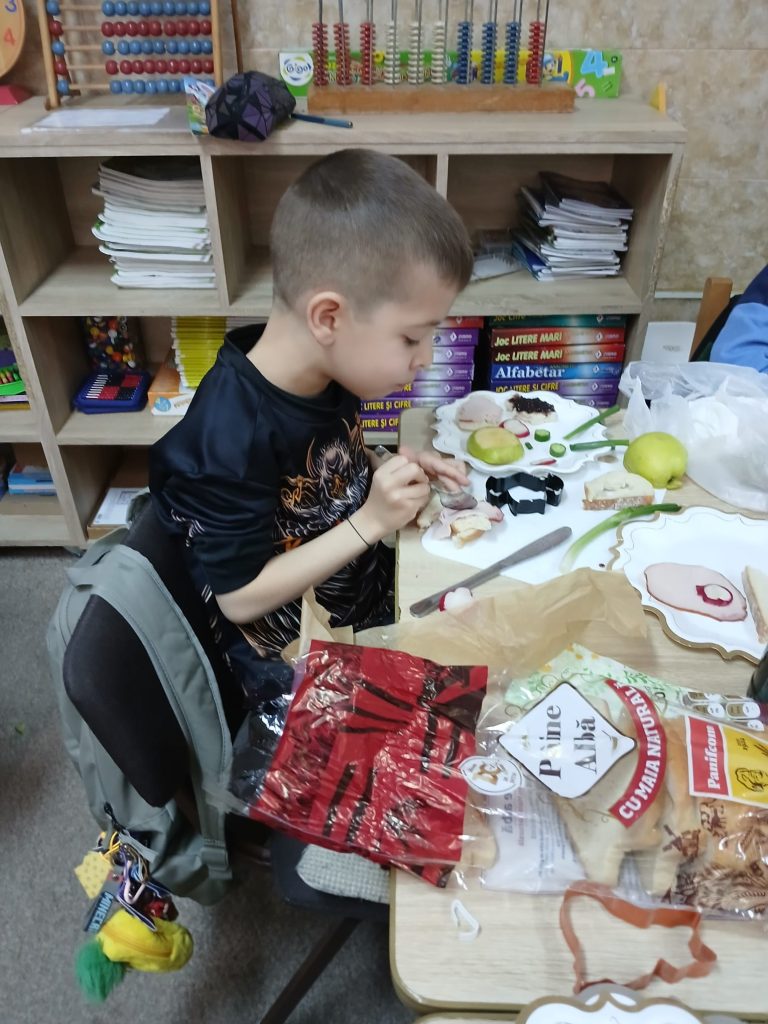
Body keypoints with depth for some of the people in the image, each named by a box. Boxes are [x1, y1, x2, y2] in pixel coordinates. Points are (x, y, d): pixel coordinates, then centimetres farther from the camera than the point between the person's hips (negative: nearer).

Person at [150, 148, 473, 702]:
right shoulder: (232, 439, -32)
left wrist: (394, 471, -10)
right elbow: (240, 597, -24)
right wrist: (370, 522, -28)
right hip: (300, 671, -7)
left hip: (373, 592, 7)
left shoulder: (326, 371, -10)